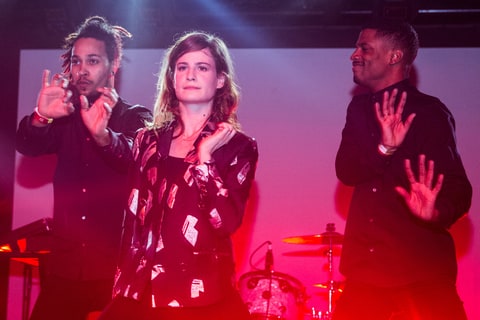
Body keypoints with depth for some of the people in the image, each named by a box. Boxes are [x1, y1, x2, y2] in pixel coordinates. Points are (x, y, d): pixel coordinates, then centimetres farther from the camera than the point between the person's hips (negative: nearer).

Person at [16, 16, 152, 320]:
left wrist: (103, 134, -43)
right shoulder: (65, 116, 11)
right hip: (64, 267, 3)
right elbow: (28, 145, -7)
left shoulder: (136, 118, 1)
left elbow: (136, 158, -21)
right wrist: (41, 117, -30)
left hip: (117, 269, -3)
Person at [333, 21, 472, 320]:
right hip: (367, 267, 5)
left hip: (422, 267, -5)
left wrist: (436, 211, -36)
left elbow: (458, 187, -14)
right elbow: (346, 171, -3)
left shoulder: (428, 112, -8)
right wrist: (384, 148, -21)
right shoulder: (360, 108, 11)